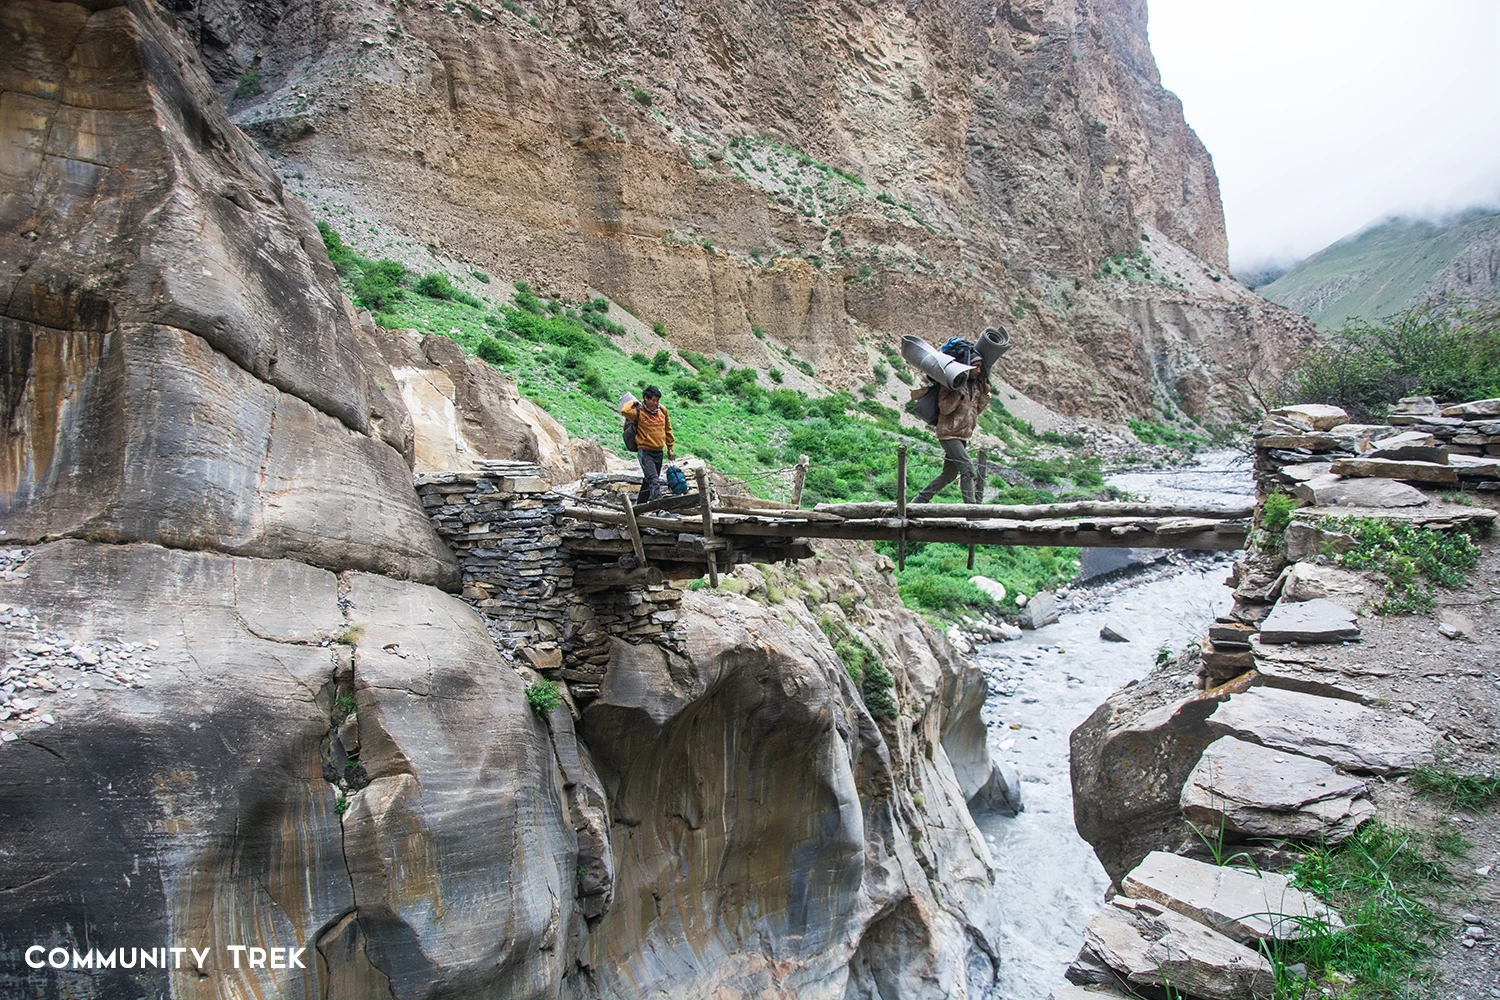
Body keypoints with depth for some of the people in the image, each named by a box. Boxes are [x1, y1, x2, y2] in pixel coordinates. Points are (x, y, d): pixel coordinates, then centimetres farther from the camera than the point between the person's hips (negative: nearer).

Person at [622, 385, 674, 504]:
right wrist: (633, 404, -10)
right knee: (654, 481, -23)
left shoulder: (662, 410, 5)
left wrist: (670, 448, 19)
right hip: (645, 451, -6)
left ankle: (640, 505, 30)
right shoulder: (638, 412, -10)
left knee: (649, 481, 16)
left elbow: (668, 430, 17)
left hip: (659, 452, 6)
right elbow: (624, 411, -30)